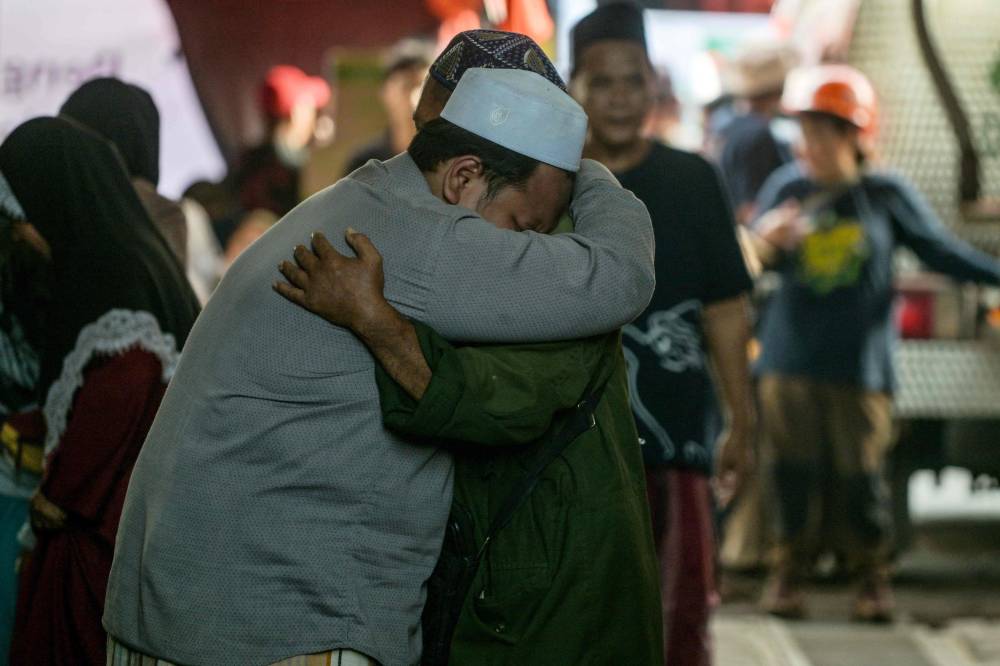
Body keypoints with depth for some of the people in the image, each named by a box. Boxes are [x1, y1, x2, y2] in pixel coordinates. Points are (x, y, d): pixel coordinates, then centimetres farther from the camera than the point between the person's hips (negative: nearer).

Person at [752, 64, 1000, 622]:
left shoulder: (888, 195, -2)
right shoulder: (788, 188, 1)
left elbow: (941, 251, 5)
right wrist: (772, 244, -19)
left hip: (860, 362, -1)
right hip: (792, 359, 1)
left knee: (862, 472, 1)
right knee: (795, 470, 4)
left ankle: (872, 575, 19)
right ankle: (792, 567, 21)